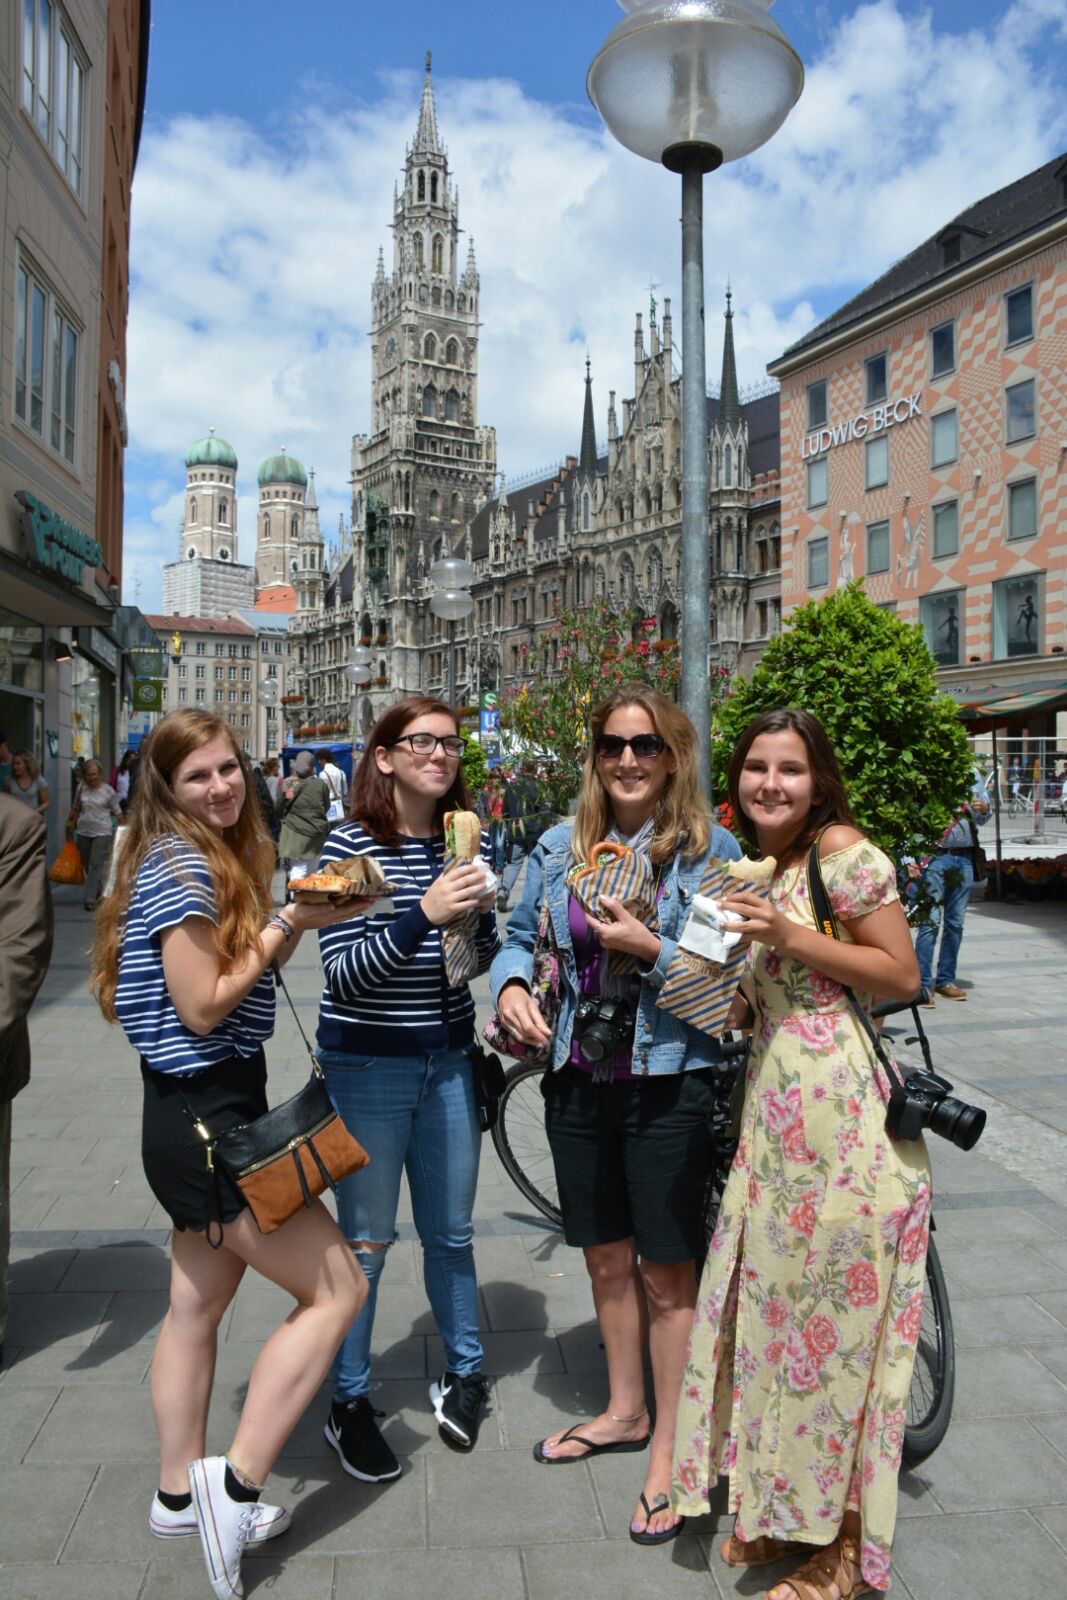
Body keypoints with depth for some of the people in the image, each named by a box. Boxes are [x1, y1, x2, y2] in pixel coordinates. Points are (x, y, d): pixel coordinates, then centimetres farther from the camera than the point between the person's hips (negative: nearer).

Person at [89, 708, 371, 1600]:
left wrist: (299, 922, 1)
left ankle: (181, 1495, 35)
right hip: (208, 1118, -10)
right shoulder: (179, 866, -17)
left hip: (198, 1116, 10)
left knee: (198, 1305, 20)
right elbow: (204, 1006, -20)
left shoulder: (214, 860, 12)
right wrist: (287, 926, -16)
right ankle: (238, 1485, 2)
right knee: (337, 1288, -4)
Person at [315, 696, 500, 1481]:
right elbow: (342, 973, -20)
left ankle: (464, 1371, 38)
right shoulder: (351, 844, -13)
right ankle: (349, 1402, 28)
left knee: (451, 1229, 17)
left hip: (449, 1061, 4)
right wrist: (424, 915, -32)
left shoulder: (470, 842, 0)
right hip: (366, 1064, -4)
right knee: (366, 1239, 9)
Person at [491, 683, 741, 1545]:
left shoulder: (711, 849, -8)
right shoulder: (561, 846, 4)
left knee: (667, 1271, 8)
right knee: (606, 1255, 20)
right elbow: (521, 935, 13)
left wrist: (651, 948, -23)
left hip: (669, 1083, -5)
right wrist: (511, 983, -7)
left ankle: (670, 1449, 28)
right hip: (579, 1078, 5)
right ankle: (625, 1411, 42)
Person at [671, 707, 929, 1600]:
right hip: (771, 1103, 8)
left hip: (840, 1106, -7)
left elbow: (903, 976, -11)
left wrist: (791, 939, -18)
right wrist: (733, 1002, 6)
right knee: (772, 1297, 12)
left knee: (833, 1306, 2)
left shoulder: (844, 851, -9)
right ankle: (782, 1509, 30)